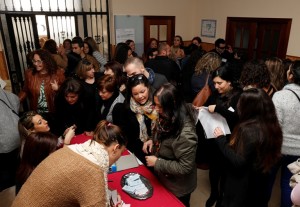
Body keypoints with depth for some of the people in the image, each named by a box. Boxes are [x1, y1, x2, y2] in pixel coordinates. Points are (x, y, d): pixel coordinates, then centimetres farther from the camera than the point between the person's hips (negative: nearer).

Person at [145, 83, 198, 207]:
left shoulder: (185, 134, -37)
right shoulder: (169, 118, -11)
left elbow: (184, 167, -30)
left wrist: (157, 163, -26)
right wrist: (153, 140, -7)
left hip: (178, 187, -7)